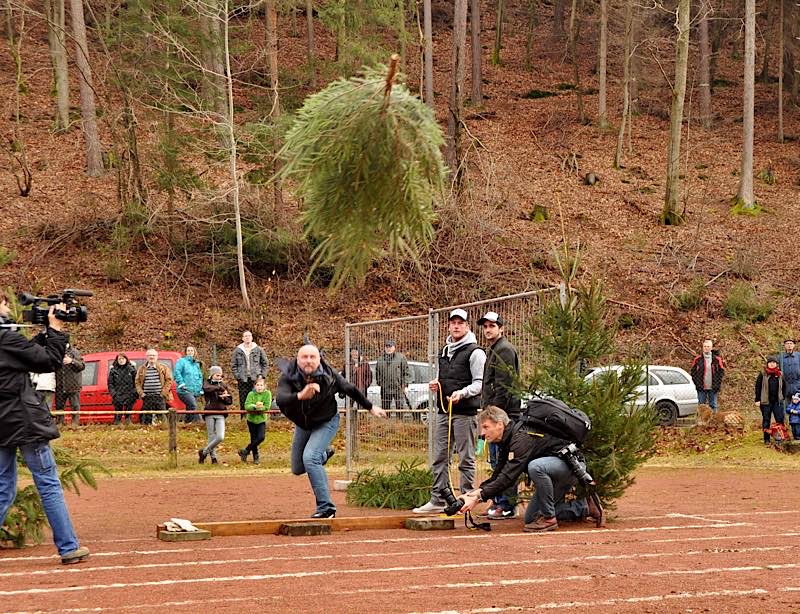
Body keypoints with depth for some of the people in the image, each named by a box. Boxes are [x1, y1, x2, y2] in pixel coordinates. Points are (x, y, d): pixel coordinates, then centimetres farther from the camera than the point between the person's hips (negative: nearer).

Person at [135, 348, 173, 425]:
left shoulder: (163, 368, 5)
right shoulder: (141, 369, 11)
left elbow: (169, 381, 1)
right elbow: (137, 382, 10)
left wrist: (163, 393, -8)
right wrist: (141, 393, -3)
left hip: (159, 397, -2)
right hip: (147, 397, 2)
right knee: (146, 418, 3)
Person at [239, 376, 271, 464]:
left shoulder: (267, 393, -7)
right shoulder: (251, 394, -7)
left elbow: (267, 406, -14)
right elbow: (247, 406, -19)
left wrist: (259, 408, -24)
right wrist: (255, 406, -36)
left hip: (261, 419, 0)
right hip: (252, 419, 0)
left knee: (261, 437, -15)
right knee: (254, 439, 6)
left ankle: (245, 451, 2)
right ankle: (256, 457, 21)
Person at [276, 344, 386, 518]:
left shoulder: (329, 376, -24)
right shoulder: (288, 377, -26)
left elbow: (351, 390, -6)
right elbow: (280, 399, -46)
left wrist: (371, 407, 6)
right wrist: (300, 396, -66)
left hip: (326, 423, -4)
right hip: (302, 425, 4)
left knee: (310, 458, -26)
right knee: (298, 469, 15)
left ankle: (326, 507, -23)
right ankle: (324, 453, 47)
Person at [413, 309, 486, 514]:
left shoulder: (474, 352, -6)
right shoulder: (445, 351, 19)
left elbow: (480, 383, -11)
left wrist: (462, 393, -27)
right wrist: (437, 384, 8)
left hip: (465, 412, -8)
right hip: (443, 411, 8)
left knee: (466, 459, -3)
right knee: (440, 458, 9)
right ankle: (437, 500, 14)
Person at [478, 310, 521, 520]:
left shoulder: (504, 350, -10)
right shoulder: (493, 351, 22)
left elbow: (503, 387, -17)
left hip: (505, 414, -11)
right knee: (496, 461, 13)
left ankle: (507, 505, -11)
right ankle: (499, 502, 18)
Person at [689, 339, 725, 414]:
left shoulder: (717, 359, 2)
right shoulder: (698, 359, 2)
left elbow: (721, 371, 7)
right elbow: (692, 371, 8)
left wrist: (717, 384, -2)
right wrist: (696, 382, -1)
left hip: (713, 388, 0)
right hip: (701, 388, 0)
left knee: (713, 405, 6)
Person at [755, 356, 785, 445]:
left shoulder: (780, 375, 8)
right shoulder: (763, 374, -2)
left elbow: (783, 387, 18)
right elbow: (758, 387, -1)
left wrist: (782, 398, 13)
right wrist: (757, 400, -5)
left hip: (777, 401, 2)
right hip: (765, 401, -2)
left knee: (780, 419, -4)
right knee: (766, 420, 4)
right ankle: (766, 439, 11)